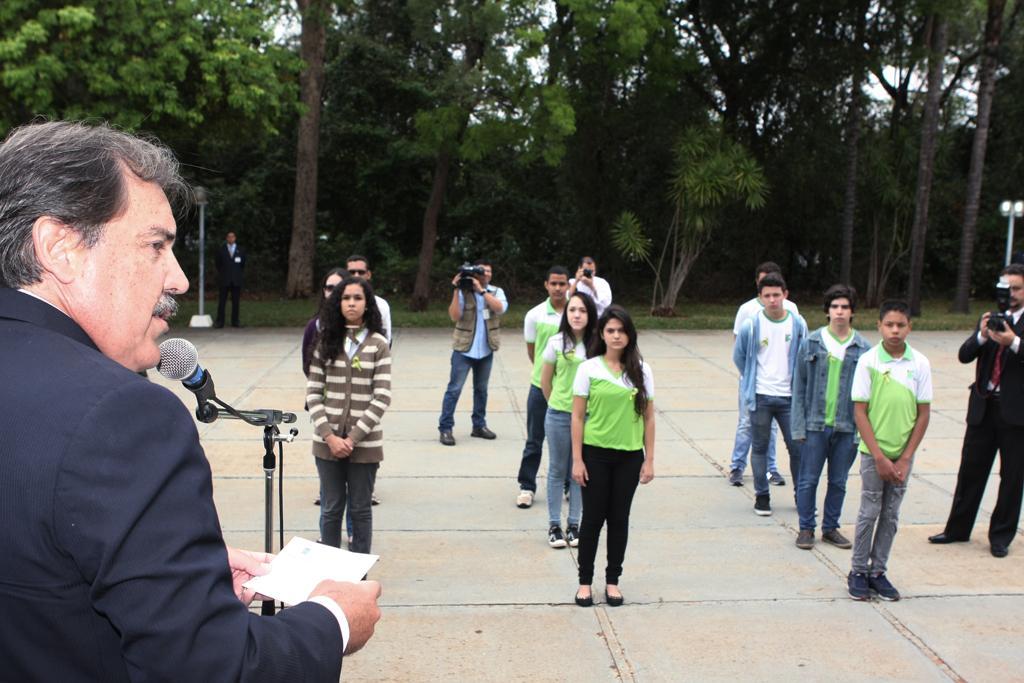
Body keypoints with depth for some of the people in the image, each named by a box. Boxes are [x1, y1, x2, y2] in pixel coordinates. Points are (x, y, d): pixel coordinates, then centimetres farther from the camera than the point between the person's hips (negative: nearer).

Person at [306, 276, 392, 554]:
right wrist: (329, 436, -9)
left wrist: (353, 437, -12)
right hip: (328, 441, 2)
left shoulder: (378, 344, -1)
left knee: (360, 510, 9)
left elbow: (382, 398, -6)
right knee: (331, 509, 10)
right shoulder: (326, 341, 5)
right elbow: (313, 393, 2)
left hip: (365, 442, -2)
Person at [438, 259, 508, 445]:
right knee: (454, 388, -4)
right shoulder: (463, 292, -5)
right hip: (464, 349, -3)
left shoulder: (496, 292, 3)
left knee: (481, 388, 14)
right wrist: (456, 291, -20)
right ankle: (445, 428, 0)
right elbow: (454, 316, -16)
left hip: (486, 350, 4)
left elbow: (500, 308, -17)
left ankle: (479, 425, 26)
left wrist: (481, 290, -21)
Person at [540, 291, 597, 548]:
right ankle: (554, 525, 20)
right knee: (557, 471, 9)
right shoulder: (557, 342, -5)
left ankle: (573, 524, 23)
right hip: (559, 416, -1)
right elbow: (545, 380, 5)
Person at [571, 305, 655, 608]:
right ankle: (585, 581, 19)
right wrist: (577, 459, -7)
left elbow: (648, 417, 5)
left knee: (619, 518, 10)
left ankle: (613, 581, 23)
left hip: (629, 456, 2)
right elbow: (577, 416, -3)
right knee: (593, 518, 5)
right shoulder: (588, 368, -4)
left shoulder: (641, 371, 2)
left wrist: (649, 459, 1)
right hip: (595, 453, -2)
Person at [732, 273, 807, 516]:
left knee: (797, 447, 4)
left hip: (789, 396, 1)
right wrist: (752, 380, 8)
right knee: (760, 447, 7)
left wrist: (798, 385, 8)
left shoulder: (797, 324, -3)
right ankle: (762, 496, 19)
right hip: (760, 397, -1)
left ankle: (801, 494, 20)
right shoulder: (751, 325, -7)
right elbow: (738, 357, 6)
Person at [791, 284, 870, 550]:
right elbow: (799, 386, 1)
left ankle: (831, 528, 28)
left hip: (847, 428, 1)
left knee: (839, 482, 12)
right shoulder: (811, 343, -1)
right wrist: (798, 426, -3)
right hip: (815, 425, -1)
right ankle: (806, 528, 20)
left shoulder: (863, 348, 0)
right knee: (809, 480, 5)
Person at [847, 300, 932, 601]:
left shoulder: (920, 363, -2)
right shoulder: (868, 361, -8)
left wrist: (905, 459, -4)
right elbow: (860, 412, -8)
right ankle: (858, 571, 16)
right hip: (874, 452, -2)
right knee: (869, 513, 3)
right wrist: (879, 457, -11)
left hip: (904, 454, 3)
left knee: (891, 515, 10)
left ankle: (878, 571, 21)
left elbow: (923, 414, 1)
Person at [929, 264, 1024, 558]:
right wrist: (982, 335, -17)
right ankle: (958, 528, 21)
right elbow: (965, 355, 0)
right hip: (983, 407, 4)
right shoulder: (990, 318, 9)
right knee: (971, 470, 10)